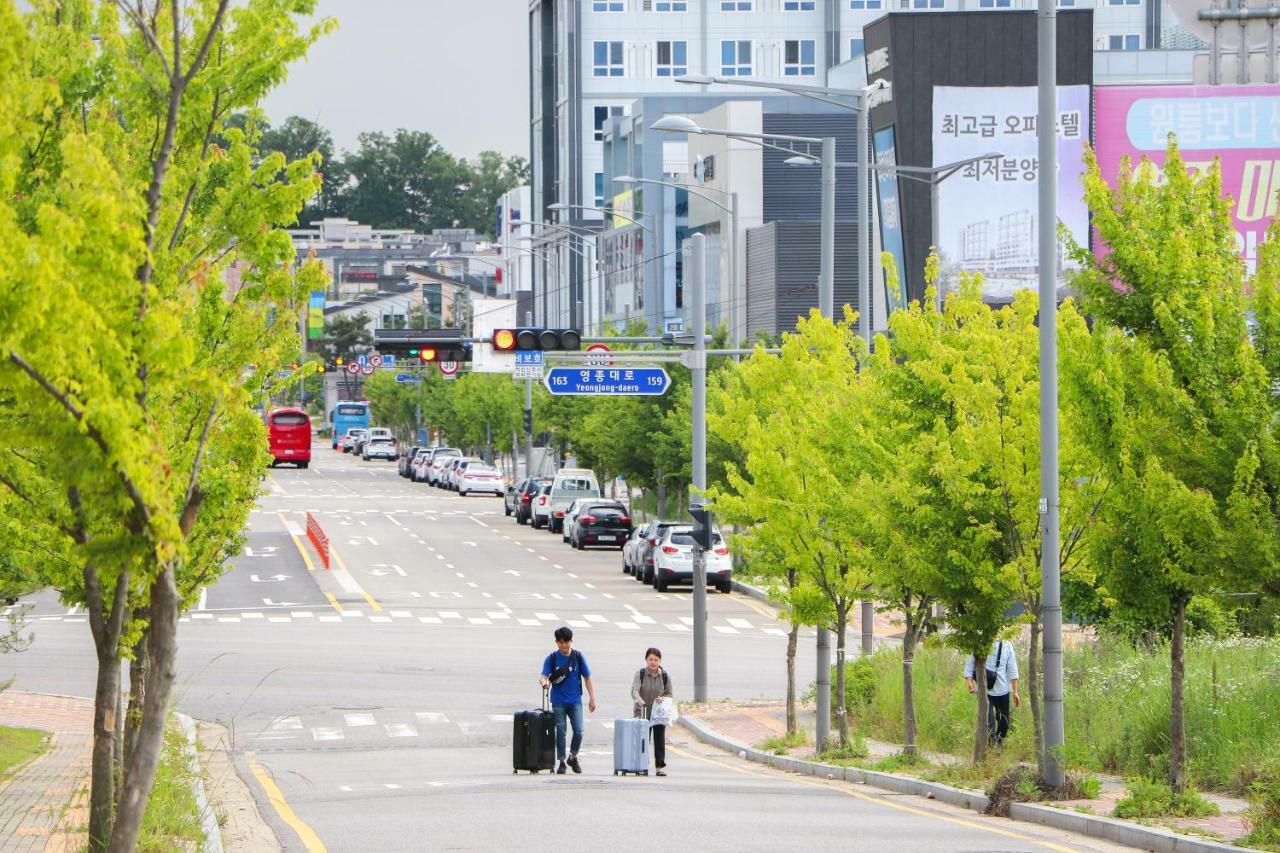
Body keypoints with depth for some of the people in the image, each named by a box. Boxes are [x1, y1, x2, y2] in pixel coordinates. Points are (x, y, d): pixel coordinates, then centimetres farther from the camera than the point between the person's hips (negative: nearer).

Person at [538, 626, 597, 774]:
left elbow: (587, 678, 6)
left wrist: (592, 698, 2)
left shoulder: (578, 657, 1)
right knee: (560, 731, 0)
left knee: (578, 731, -7)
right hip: (558, 702, 0)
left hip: (575, 701, 0)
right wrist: (544, 682, -33)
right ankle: (561, 761, 10)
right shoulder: (552, 658, -1)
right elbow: (543, 676, -8)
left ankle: (573, 758, 15)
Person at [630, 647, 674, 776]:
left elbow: (669, 694, 9)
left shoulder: (665, 676, 1)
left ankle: (661, 766, -2)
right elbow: (634, 690, -18)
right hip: (642, 712, -1)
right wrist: (639, 700, -38)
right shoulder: (640, 674, -5)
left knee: (660, 739, -3)